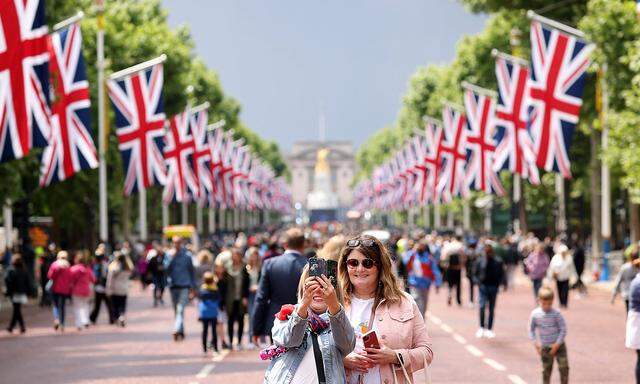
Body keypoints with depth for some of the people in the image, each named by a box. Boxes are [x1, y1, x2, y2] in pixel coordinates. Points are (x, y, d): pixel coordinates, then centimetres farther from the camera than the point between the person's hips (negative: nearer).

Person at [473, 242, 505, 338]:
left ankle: (489, 329, 15)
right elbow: (476, 274, 10)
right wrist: (478, 282, -6)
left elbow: (501, 274, 7)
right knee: (482, 306, -15)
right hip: (483, 286, -1)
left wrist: (498, 283, -7)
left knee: (492, 309, 7)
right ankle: (481, 328, -2)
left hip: (493, 287, 1)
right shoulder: (480, 261, 2)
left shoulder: (498, 262, 0)